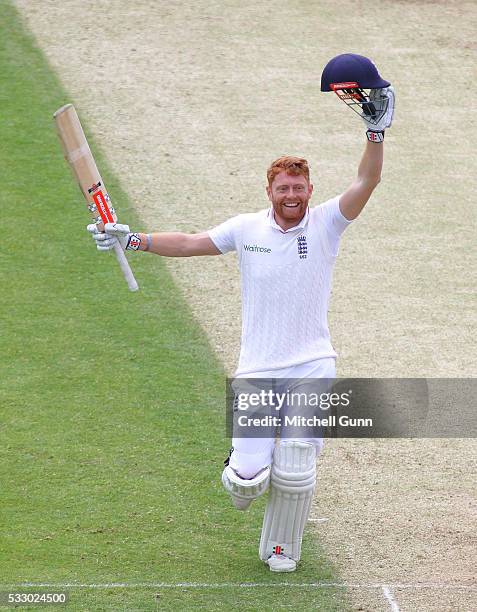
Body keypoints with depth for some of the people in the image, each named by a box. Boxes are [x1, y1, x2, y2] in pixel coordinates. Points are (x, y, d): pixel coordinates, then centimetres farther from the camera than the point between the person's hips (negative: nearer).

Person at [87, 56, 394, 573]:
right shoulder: (248, 228, 3)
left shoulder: (326, 223, 0)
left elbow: (366, 183, -13)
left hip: (311, 367, 0)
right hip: (257, 369, 0)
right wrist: (134, 240, -2)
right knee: (250, 474, -9)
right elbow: (191, 243, 7)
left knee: (295, 471, -6)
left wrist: (376, 132, -26)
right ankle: (242, 473, 29)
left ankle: (281, 546, 19)